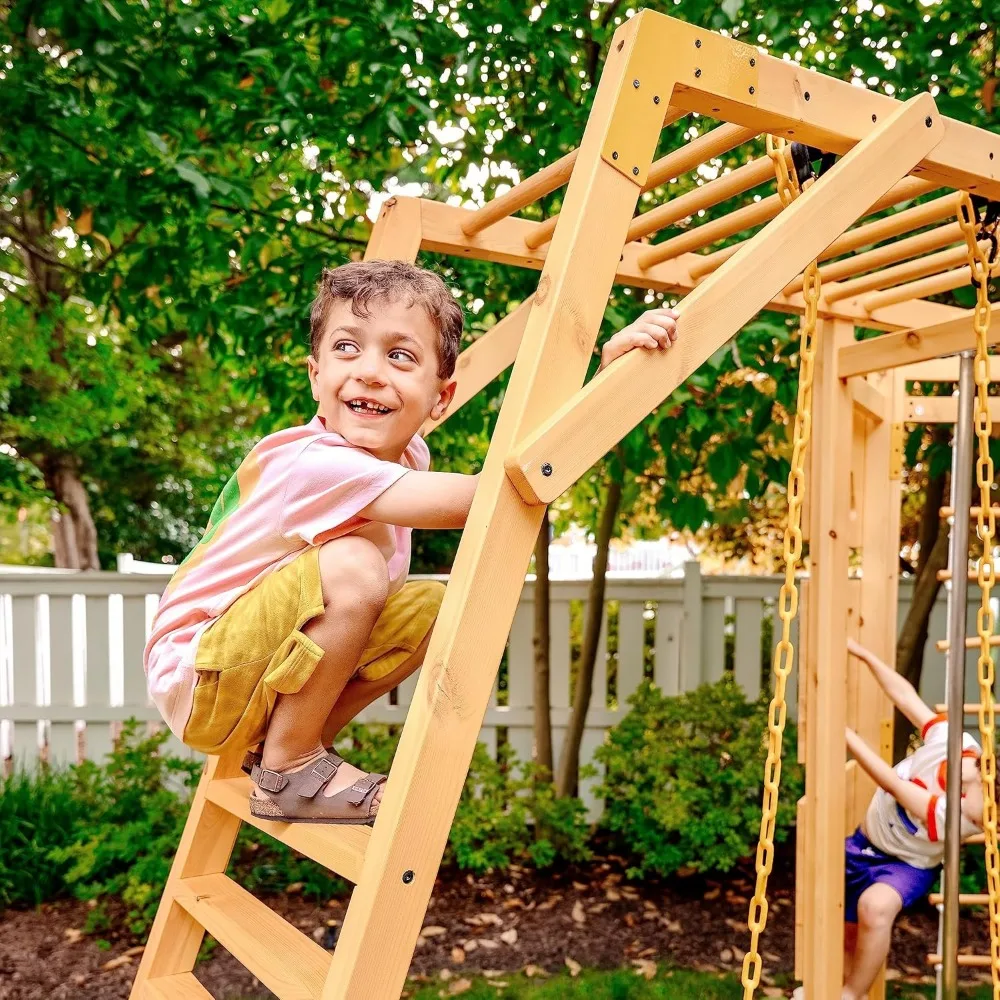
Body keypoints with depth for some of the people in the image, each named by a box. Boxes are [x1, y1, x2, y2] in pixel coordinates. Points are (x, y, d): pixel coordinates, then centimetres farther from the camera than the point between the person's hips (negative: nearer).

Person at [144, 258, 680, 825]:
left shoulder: (406, 453, -4)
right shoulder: (317, 464, -31)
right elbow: (489, 496, -40)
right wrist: (607, 370, -44)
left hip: (262, 660, 8)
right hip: (195, 679, -8)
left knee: (438, 605, -4)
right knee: (352, 566, -31)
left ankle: (303, 743, 7)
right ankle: (286, 769, -11)